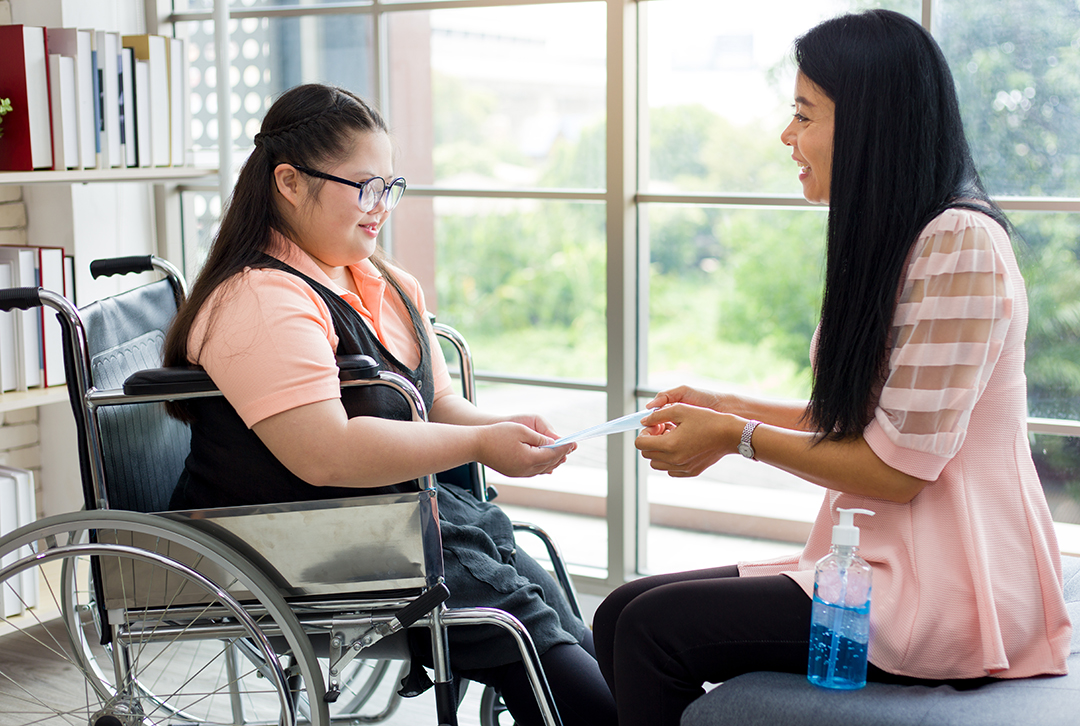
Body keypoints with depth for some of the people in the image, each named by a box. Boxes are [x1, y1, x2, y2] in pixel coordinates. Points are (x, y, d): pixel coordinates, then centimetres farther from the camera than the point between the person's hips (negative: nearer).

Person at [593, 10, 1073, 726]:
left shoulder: (959, 243, -17)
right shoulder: (887, 243, 14)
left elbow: (897, 466, -19)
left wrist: (739, 438, -9)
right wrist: (731, 406, 9)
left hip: (946, 588, -9)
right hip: (884, 558, 9)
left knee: (654, 628, -16)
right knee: (622, 613, 0)